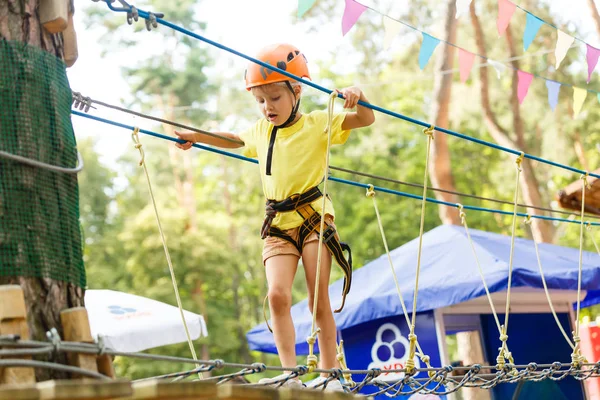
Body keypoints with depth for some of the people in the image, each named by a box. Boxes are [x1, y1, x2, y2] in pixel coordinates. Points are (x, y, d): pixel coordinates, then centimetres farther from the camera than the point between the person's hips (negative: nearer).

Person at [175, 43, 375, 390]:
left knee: (319, 299, -3)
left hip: (314, 217, -4)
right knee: (278, 295, -16)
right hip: (278, 224, 4)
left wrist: (357, 98, -26)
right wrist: (196, 137, 31)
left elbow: (366, 119, -6)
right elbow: (235, 139, 38)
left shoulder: (317, 124, 1)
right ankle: (290, 374, -20)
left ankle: (330, 373, 4)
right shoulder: (261, 131, 16)